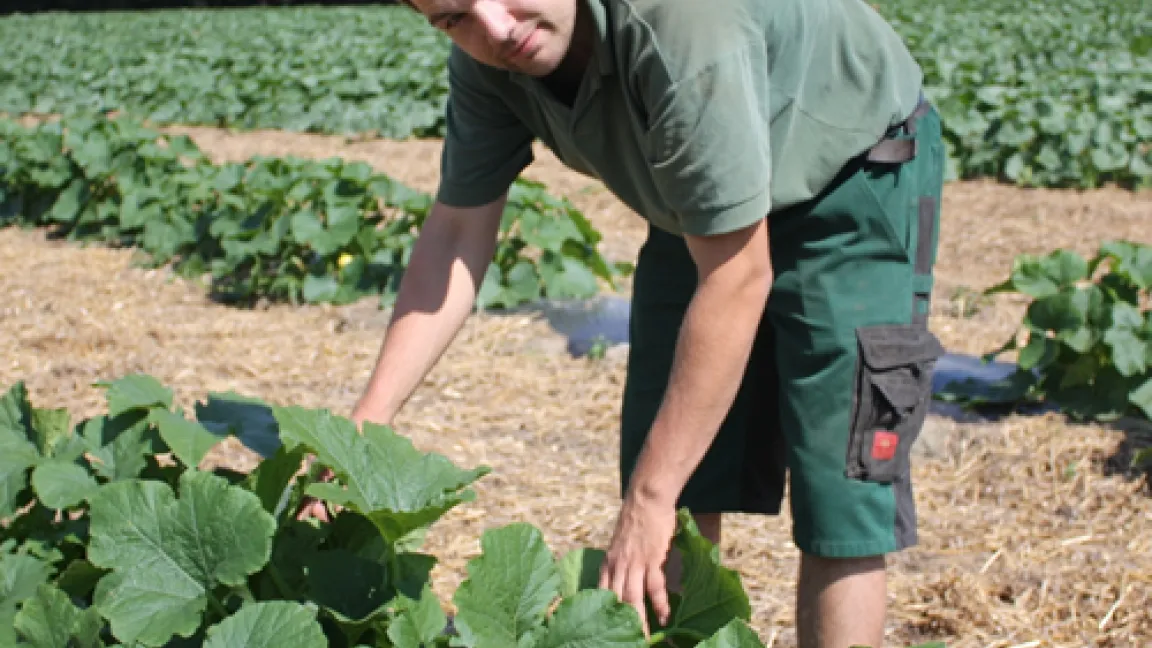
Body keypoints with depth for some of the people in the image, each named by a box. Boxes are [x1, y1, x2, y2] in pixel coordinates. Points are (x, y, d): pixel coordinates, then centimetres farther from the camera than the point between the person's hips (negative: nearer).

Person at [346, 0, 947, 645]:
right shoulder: (486, 59, -17)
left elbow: (737, 278, -34)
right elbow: (456, 239, -8)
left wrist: (650, 497, -29)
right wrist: (369, 419, -16)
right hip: (710, 207, 7)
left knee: (837, 497, -11)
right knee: (683, 494, 4)